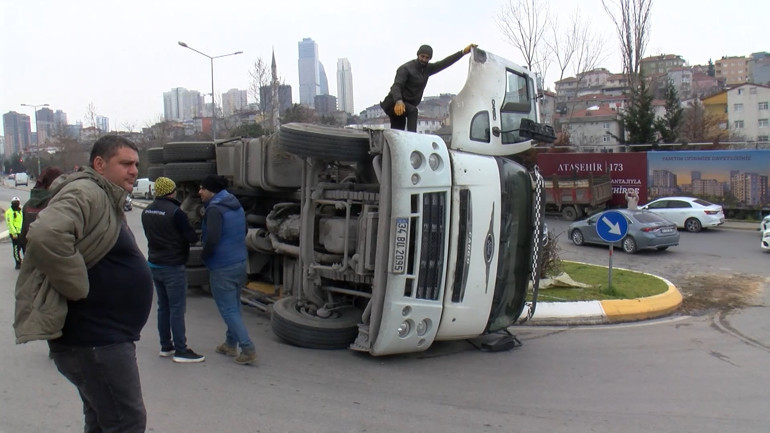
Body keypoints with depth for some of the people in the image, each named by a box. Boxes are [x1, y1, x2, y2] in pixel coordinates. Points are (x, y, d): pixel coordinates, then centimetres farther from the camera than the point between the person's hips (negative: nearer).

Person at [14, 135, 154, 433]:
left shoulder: (107, 199, 17)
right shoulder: (85, 194, -17)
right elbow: (46, 236, -36)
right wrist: (80, 290, -27)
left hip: (106, 336, 11)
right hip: (93, 338, -11)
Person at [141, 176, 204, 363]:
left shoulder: (146, 212, 6)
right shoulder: (175, 212, -19)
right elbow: (192, 238, -16)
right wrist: (195, 233, 4)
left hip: (154, 265, 8)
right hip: (173, 267, -8)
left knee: (163, 307, 16)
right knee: (177, 309, -2)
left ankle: (165, 346, 24)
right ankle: (181, 350, 2)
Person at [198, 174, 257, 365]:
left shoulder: (215, 209, -18)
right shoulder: (236, 206, 11)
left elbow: (212, 239, -25)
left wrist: (204, 255, -8)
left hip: (222, 268, -9)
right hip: (240, 262, 9)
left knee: (228, 310, -3)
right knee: (234, 305, 18)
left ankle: (248, 349, -6)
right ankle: (231, 344, 29)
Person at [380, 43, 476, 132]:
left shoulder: (427, 69, 8)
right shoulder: (406, 68, -14)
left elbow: (444, 63, 2)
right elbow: (396, 86, -26)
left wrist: (464, 51, -5)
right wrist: (398, 101, -46)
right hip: (394, 104, -8)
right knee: (413, 111, -34)